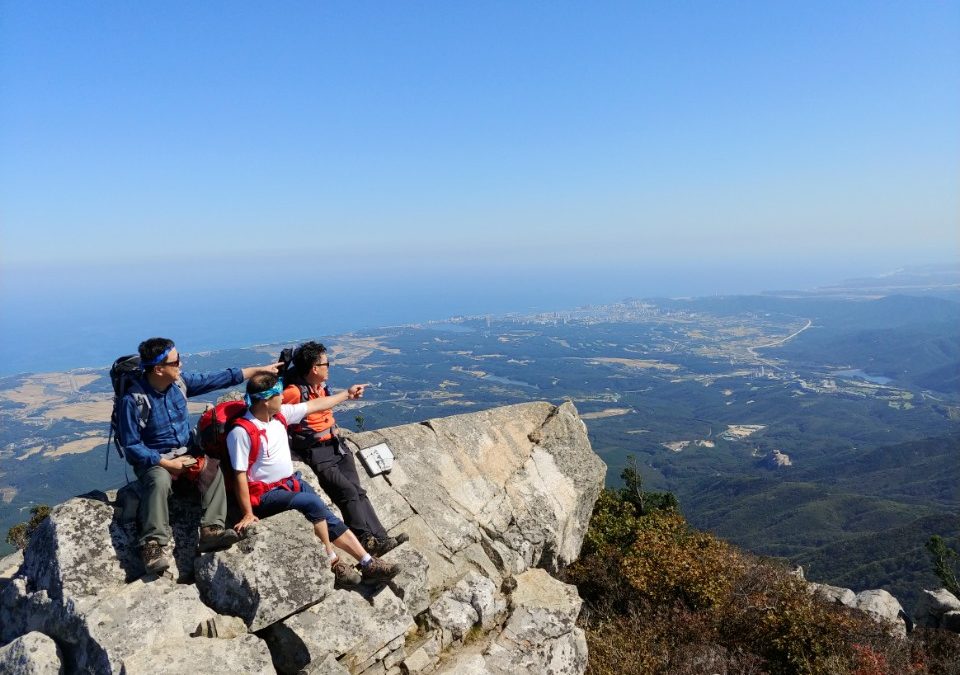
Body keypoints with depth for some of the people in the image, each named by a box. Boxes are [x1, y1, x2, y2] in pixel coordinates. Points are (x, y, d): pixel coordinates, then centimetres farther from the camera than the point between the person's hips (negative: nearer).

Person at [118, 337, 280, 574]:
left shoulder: (180, 381, -2)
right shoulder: (133, 400, -17)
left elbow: (218, 379, 4)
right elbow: (131, 446, -14)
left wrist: (260, 369, 4)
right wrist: (167, 463, -20)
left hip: (185, 454, 5)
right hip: (153, 460, -5)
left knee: (212, 469, -24)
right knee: (159, 481, -37)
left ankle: (212, 530, -32)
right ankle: (153, 545, -36)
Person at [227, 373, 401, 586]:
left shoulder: (280, 414, 1)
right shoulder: (242, 432, -20)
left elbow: (313, 406, 13)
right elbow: (240, 475, -19)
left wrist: (347, 395, 21)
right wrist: (248, 514, -19)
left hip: (292, 482, 7)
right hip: (266, 494, -7)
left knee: (327, 517, -6)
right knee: (314, 504, -27)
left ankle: (367, 563, -5)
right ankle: (333, 564, -11)